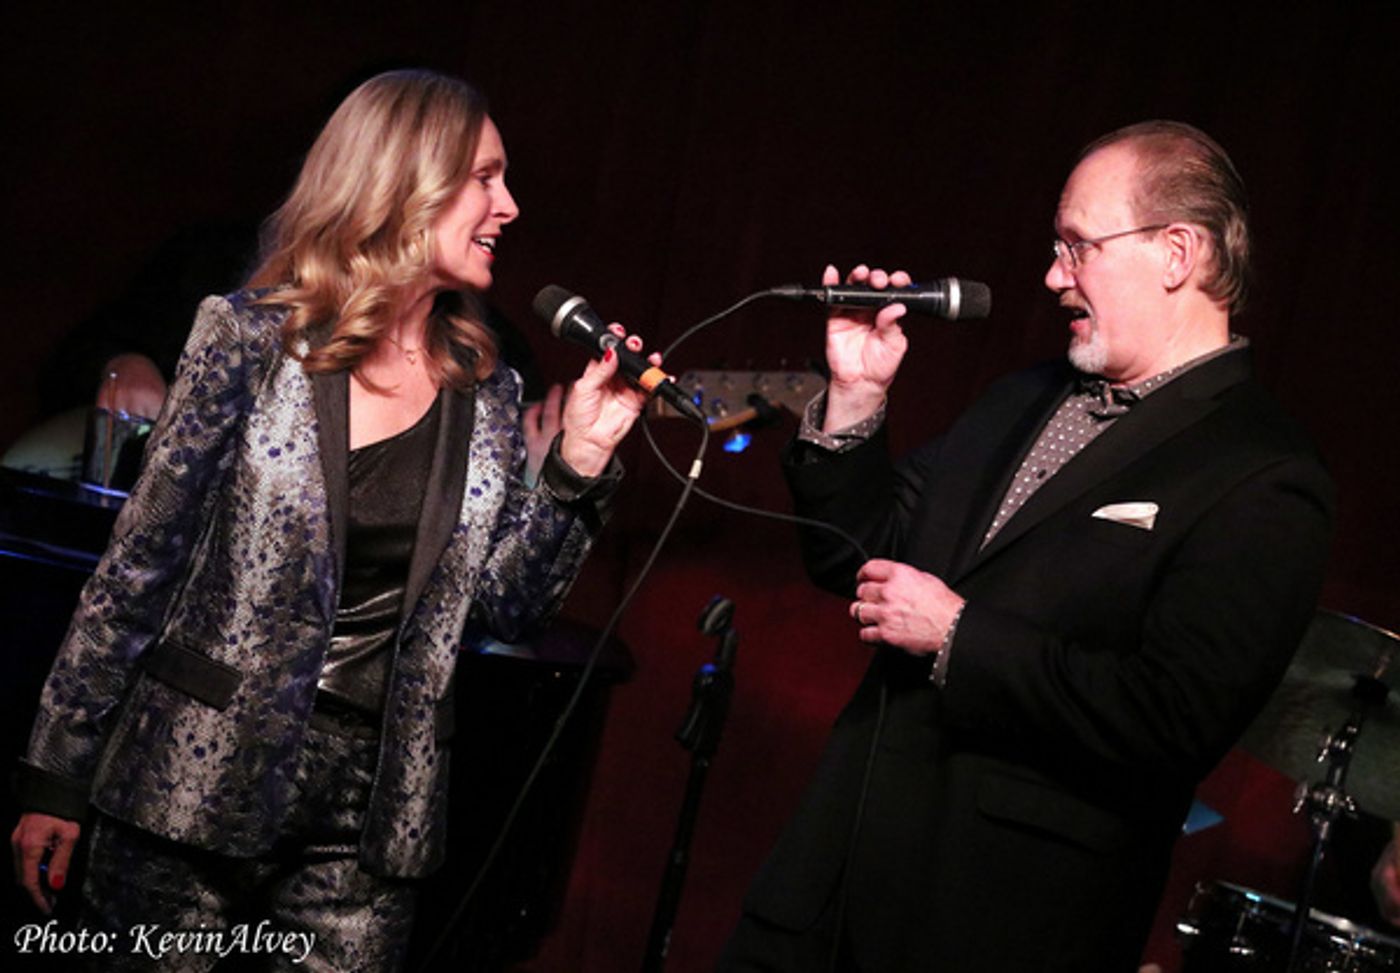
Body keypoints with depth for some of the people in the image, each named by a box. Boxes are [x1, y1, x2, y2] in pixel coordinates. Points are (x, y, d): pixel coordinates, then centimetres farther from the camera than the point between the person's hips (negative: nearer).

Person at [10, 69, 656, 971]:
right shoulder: (253, 339, -6)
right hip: (196, 780, -3)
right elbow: (139, 565, -4)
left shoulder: (486, 393, 6)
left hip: (372, 805, 3)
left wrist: (580, 461, -5)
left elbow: (510, 605, 8)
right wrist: (57, 777, -4)